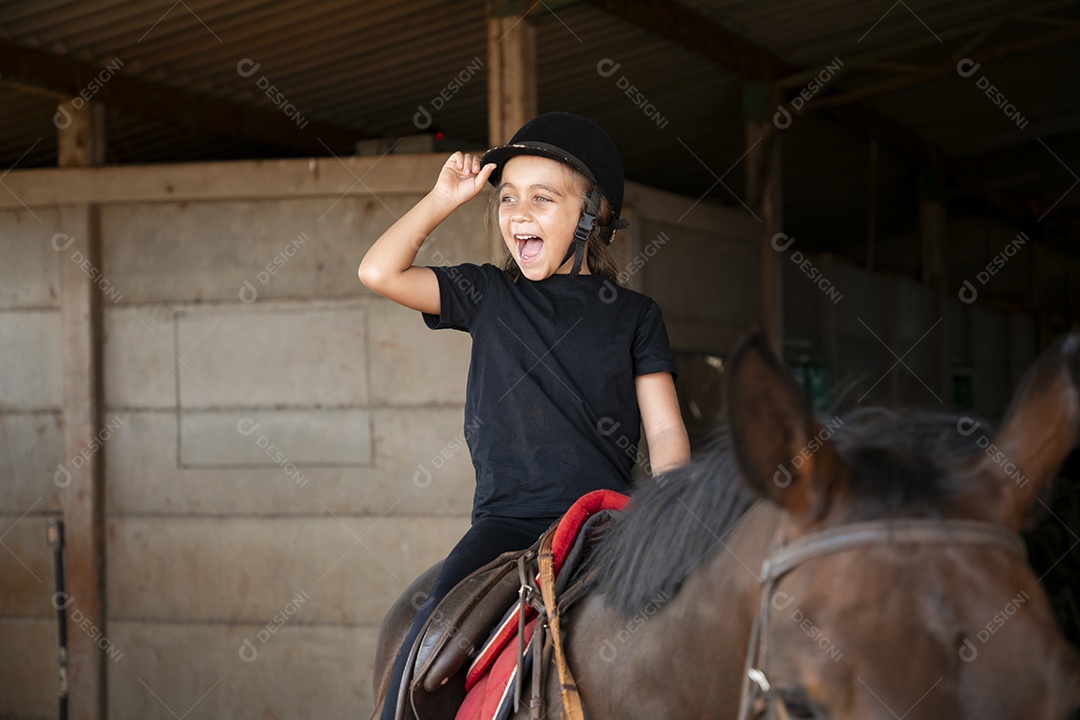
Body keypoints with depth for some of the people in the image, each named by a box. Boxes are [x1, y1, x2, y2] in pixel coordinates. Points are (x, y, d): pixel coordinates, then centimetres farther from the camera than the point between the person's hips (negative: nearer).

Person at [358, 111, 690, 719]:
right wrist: (445, 198, 7)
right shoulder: (488, 297, 14)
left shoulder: (634, 315, 10)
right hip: (507, 518, 0)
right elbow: (380, 272, 5)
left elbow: (665, 432, 5)